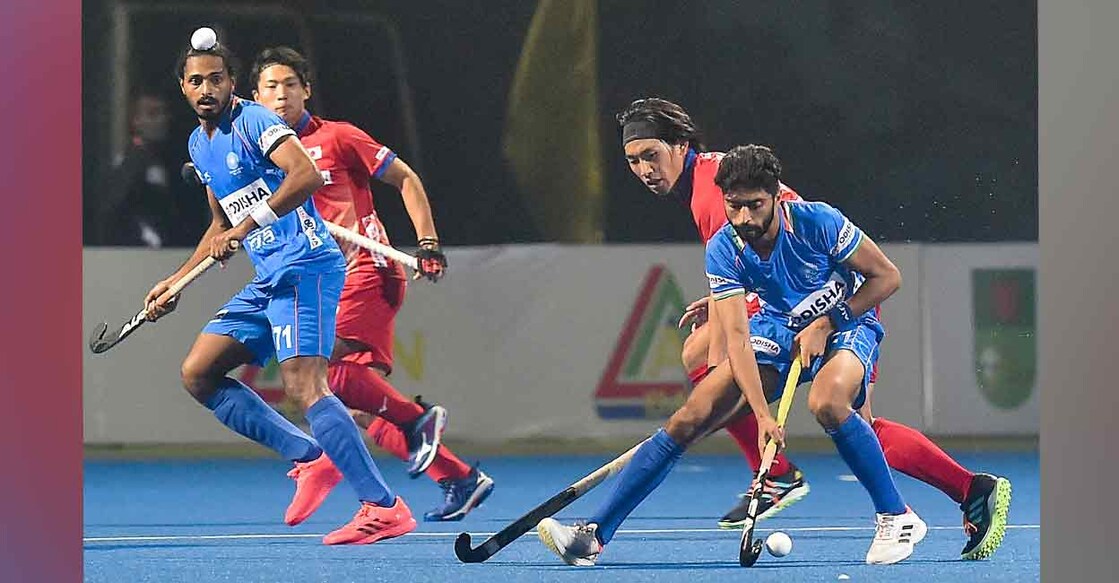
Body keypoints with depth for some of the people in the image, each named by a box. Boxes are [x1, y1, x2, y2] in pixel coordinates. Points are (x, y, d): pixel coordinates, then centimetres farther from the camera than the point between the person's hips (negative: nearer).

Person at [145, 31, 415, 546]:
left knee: (302, 385, -22)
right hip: (266, 281, 10)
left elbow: (306, 175, -25)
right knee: (198, 372, 5)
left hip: (305, 265, -10)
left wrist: (245, 228, -26)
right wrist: (175, 282, 29)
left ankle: (384, 507, -27)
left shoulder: (254, 121, -8)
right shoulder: (199, 145, 19)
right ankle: (309, 455, 4)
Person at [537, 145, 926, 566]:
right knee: (692, 417, -11)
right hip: (778, 328, 3)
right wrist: (762, 414, -35)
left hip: (846, 323, -3)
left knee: (827, 402, -38)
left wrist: (824, 325, -21)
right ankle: (595, 535, -12)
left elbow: (887, 276, -14)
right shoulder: (723, 250, -17)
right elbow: (737, 337, -23)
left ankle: (897, 519, -21)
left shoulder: (817, 223, -24)